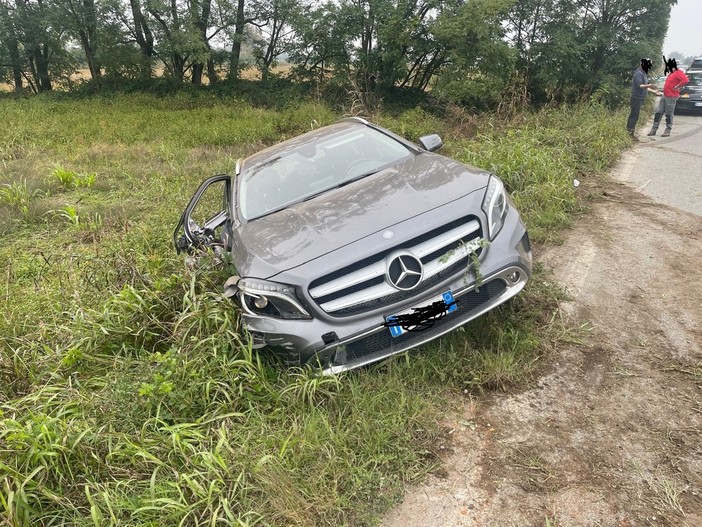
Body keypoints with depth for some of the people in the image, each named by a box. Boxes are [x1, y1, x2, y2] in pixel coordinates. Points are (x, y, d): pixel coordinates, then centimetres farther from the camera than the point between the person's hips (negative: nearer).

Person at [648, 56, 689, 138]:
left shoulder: (678, 72, -14)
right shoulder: (671, 73, 14)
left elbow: (685, 80, -27)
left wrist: (677, 87, -22)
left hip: (671, 97, -9)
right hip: (664, 96, 9)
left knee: (669, 115, -2)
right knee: (658, 113, 7)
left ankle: (667, 131, 5)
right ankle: (654, 129, 11)